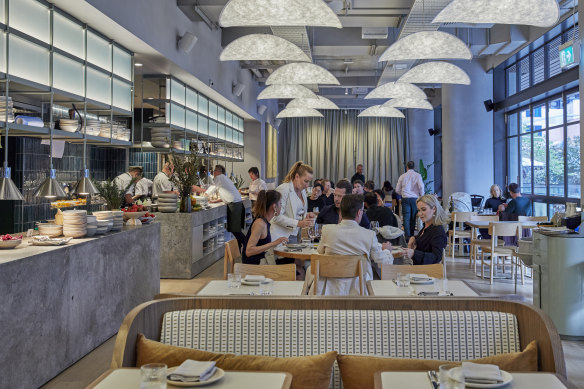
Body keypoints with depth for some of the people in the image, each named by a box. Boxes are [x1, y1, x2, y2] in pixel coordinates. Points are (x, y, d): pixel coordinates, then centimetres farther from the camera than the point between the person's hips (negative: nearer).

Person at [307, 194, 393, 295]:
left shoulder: (327, 230, -9)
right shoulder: (369, 235, -13)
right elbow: (384, 261, -3)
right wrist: (386, 249, 22)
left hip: (329, 290, 0)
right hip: (356, 291, 0)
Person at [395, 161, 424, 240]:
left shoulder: (402, 176, 7)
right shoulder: (417, 175, 0)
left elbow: (397, 190, 9)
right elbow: (421, 186, -12)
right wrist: (422, 196, 4)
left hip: (405, 198, 1)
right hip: (415, 198, 0)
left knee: (406, 218, -3)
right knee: (413, 218, 8)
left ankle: (407, 236, -13)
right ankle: (412, 235, 11)